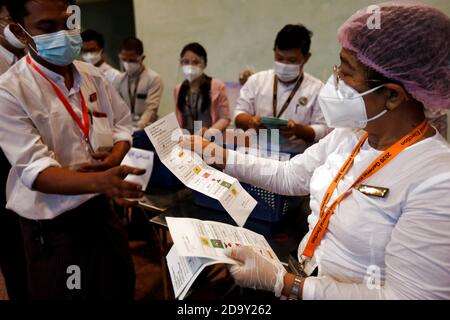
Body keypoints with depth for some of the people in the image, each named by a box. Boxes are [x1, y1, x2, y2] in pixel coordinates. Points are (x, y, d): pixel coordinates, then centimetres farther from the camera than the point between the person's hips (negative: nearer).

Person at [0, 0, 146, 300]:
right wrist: (100, 181, -38)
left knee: (121, 289, 18)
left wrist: (116, 156, -11)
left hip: (104, 211, 5)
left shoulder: (93, 75, 2)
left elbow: (123, 123, 11)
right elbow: (35, 170, -21)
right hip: (55, 227, -5)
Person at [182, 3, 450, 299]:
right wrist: (218, 155, 1)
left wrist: (279, 282, -27)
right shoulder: (349, 134, -2)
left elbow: (405, 294, -23)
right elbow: (289, 176, 7)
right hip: (303, 277, 6)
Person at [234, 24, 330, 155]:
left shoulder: (317, 88, 6)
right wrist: (250, 121, -13)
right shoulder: (256, 80, 12)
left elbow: (323, 130, 1)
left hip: (296, 156, -1)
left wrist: (298, 130, -18)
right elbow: (239, 115, 10)